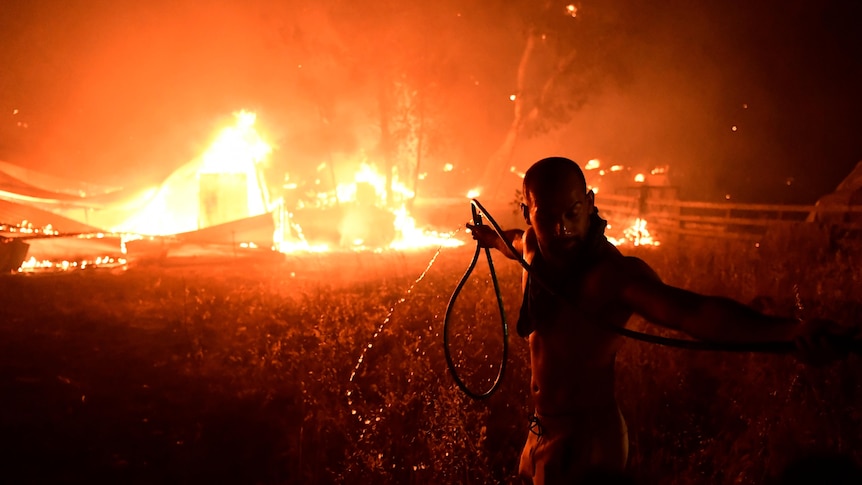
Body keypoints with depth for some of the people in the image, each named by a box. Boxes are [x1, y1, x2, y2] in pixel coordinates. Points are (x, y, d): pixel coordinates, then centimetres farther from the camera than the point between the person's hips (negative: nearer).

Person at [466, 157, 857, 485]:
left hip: (585, 443, -8)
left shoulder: (613, 274, -28)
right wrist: (490, 237, 47)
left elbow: (692, 311, -46)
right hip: (545, 432, 8)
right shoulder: (533, 247, -4)